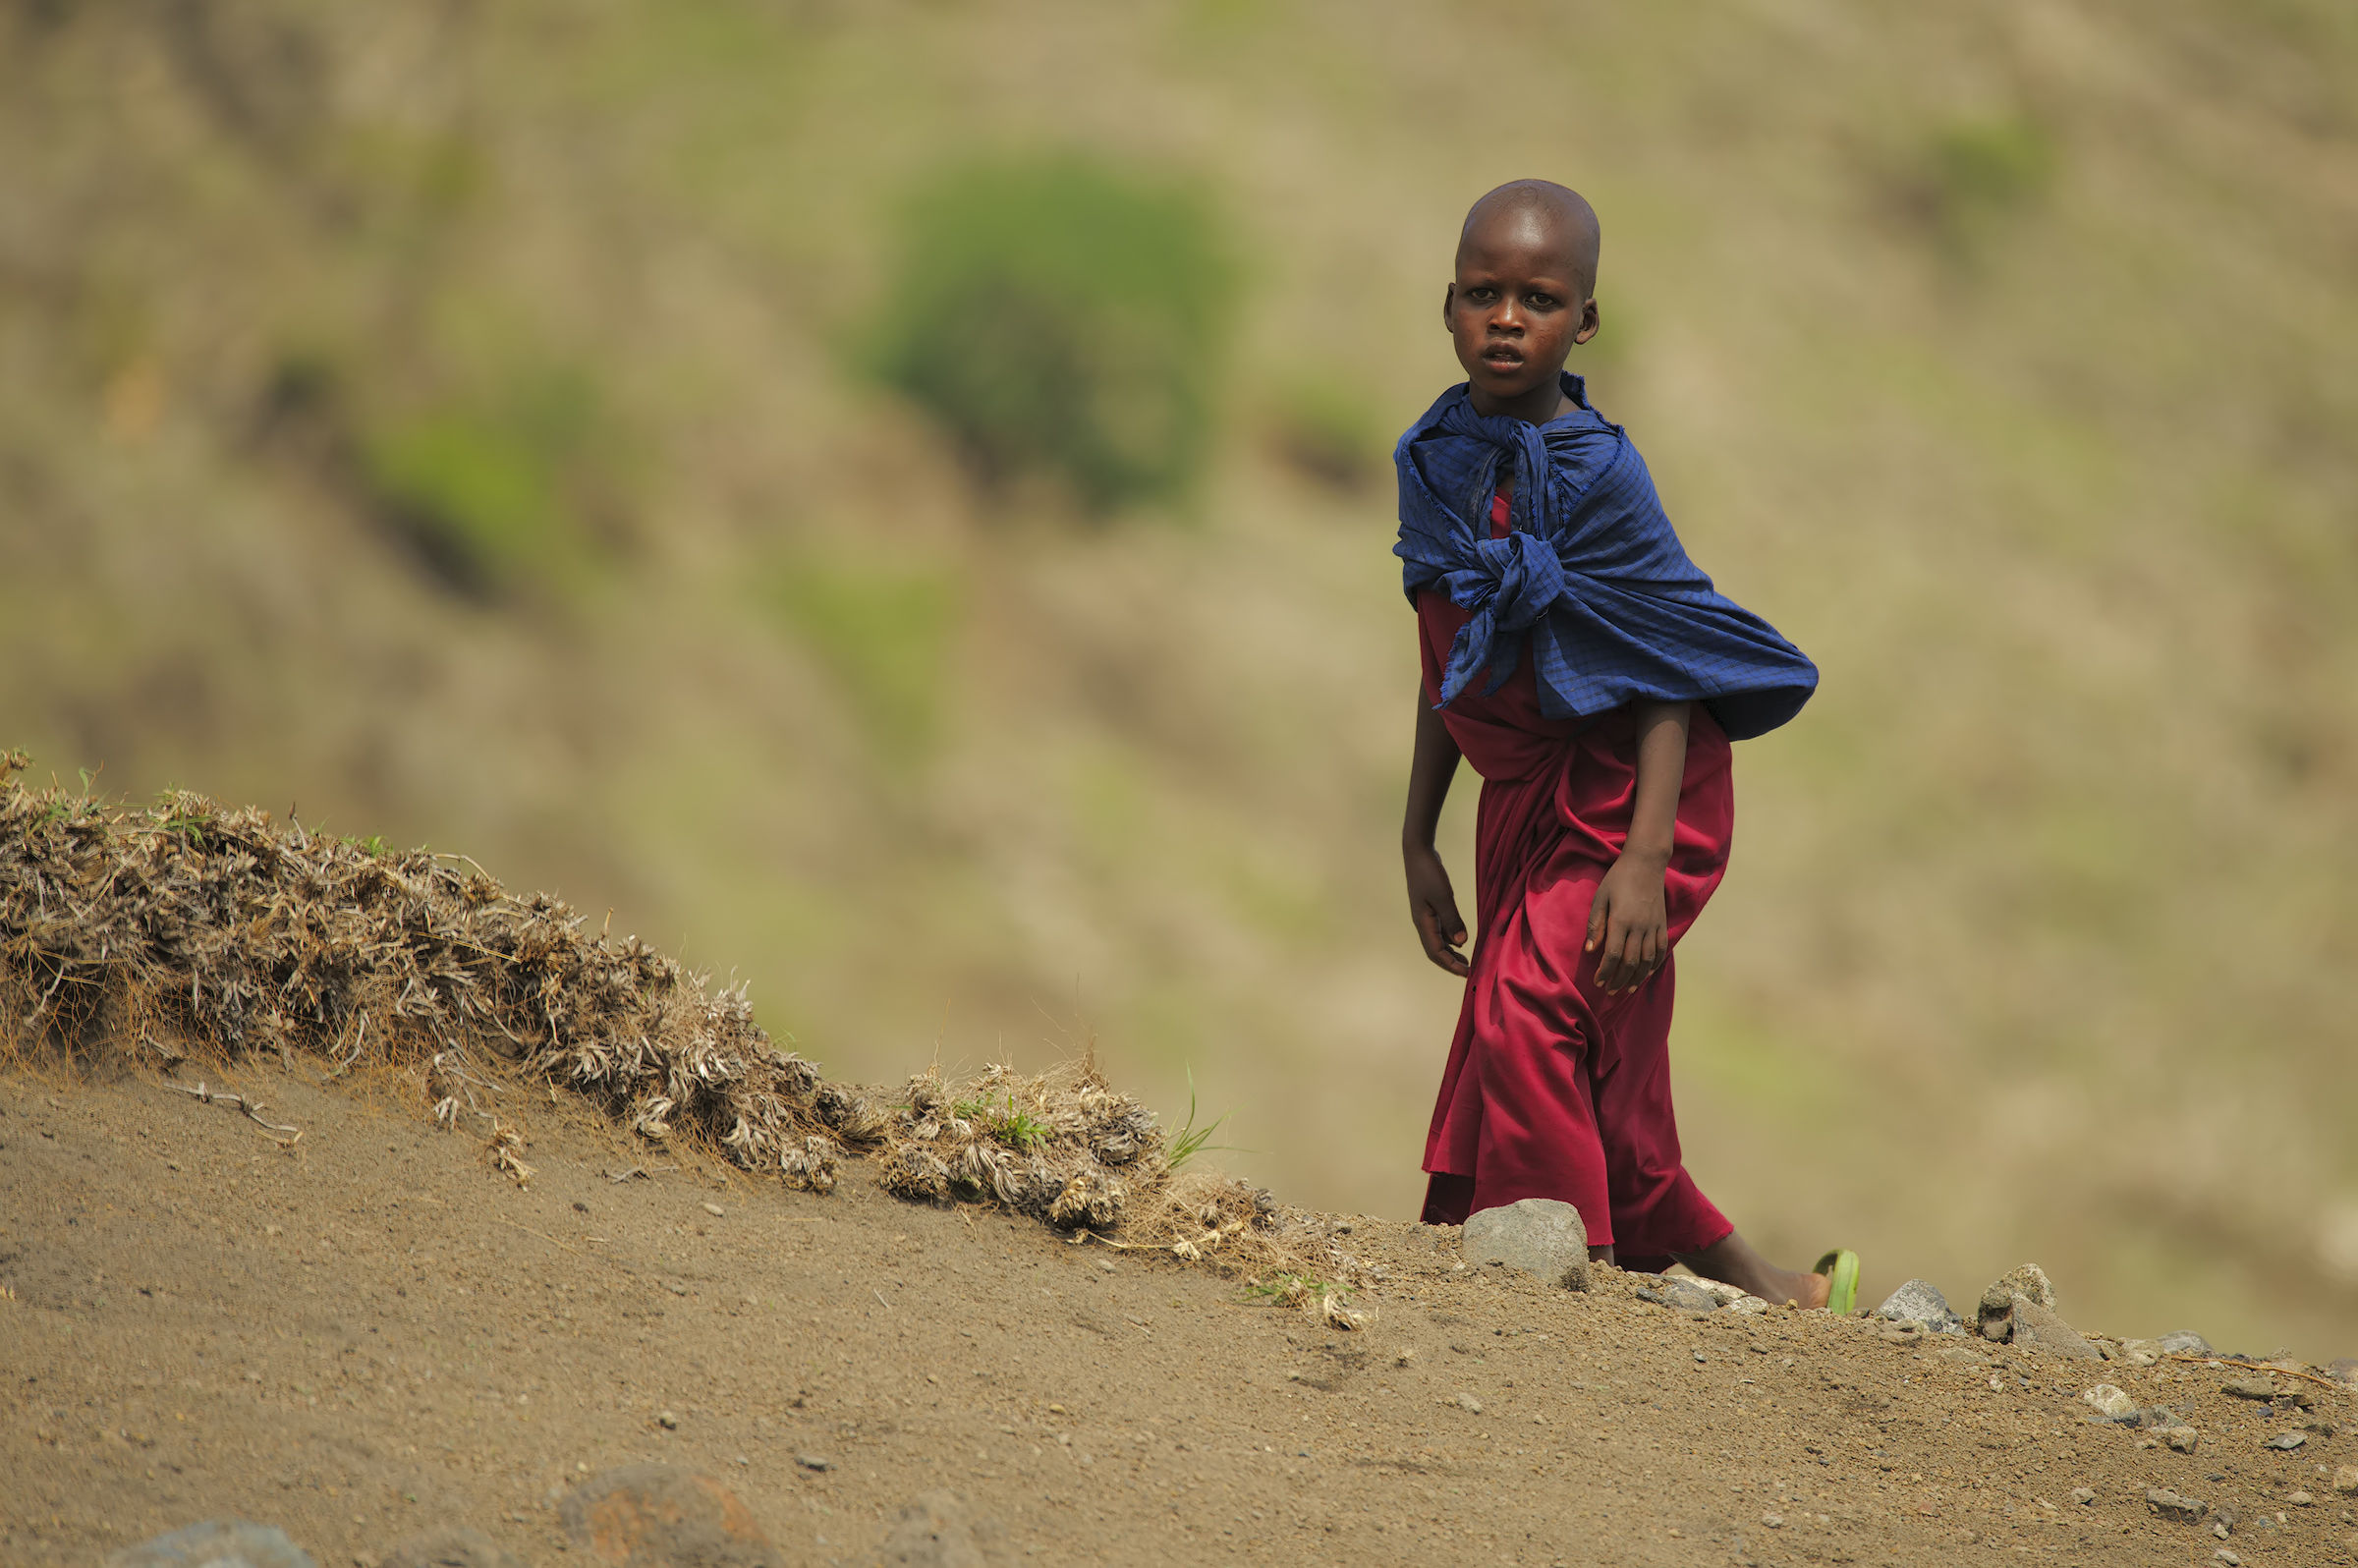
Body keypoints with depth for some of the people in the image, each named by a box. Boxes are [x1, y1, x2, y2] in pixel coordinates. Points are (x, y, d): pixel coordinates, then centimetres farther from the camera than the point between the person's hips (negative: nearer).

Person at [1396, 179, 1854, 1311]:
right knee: (1603, 1085, 11)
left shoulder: (1593, 474, -18)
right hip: (1523, 799, 8)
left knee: (1528, 1012, -22)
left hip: (1622, 789, -8)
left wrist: (1644, 858, -26)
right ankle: (1742, 1279, 24)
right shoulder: (1439, 457, 2)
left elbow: (1670, 678, -18)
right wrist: (1417, 843, 15)